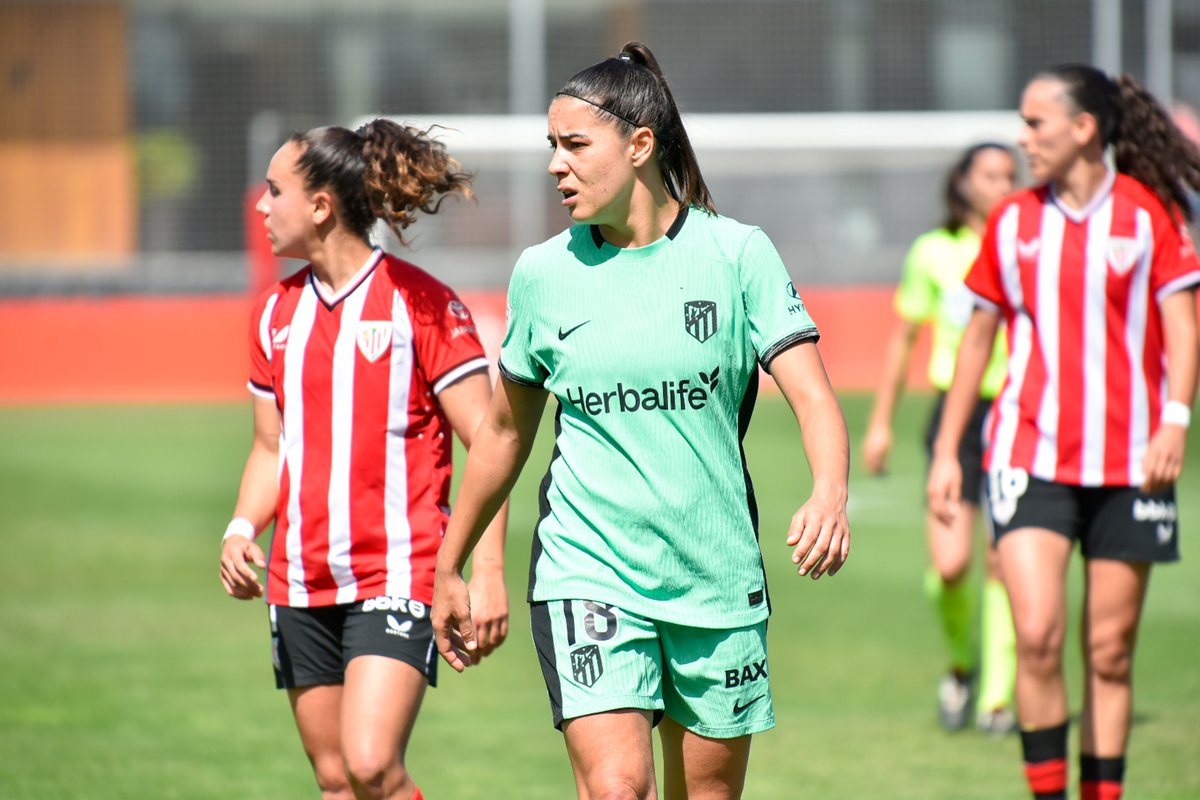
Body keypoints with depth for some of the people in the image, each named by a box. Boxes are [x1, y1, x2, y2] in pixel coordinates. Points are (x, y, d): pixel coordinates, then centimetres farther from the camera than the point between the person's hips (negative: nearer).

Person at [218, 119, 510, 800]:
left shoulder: (421, 302, -7)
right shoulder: (278, 313, 11)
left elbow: (487, 445, -8)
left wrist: (488, 573, -14)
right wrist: (242, 529, 1)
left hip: (397, 577, -6)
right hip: (301, 584, 6)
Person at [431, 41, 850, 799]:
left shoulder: (736, 253, -4)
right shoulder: (543, 273, 2)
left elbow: (813, 395, -10)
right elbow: (504, 433, 14)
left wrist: (829, 495, -30)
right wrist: (449, 571, 19)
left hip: (718, 578, 0)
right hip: (587, 573, 0)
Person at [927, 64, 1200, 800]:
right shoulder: (1012, 222, 8)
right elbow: (978, 337, 16)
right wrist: (946, 450, 14)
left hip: (1128, 461, -1)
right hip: (1030, 456, 1)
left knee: (1111, 652, 3)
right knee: (1037, 637, -13)